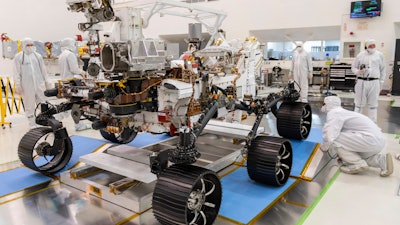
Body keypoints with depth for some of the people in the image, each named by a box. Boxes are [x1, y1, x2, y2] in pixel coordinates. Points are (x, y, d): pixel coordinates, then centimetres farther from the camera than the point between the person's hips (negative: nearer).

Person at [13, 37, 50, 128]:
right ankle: (32, 123, 14)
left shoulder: (38, 56, 11)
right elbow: (16, 72, -1)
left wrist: (46, 81, 15)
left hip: (39, 83, 3)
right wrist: (18, 85, -4)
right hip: (27, 86, -3)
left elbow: (43, 69, 16)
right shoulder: (18, 57, 1)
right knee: (29, 105, 3)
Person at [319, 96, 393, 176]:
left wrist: (324, 147, 0)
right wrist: (343, 154, 32)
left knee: (335, 140, -12)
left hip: (370, 139, -10)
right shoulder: (343, 112, 19)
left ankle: (358, 164, -3)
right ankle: (382, 160, 17)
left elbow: (330, 137, -21)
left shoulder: (333, 113, -9)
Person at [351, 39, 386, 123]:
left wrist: (381, 82, 9)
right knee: (359, 103, 5)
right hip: (361, 82, 0)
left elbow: (383, 70, 12)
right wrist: (358, 72, -14)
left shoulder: (379, 55, 6)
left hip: (374, 82, 1)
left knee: (373, 104, 6)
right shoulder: (360, 55, 3)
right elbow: (353, 67, 8)